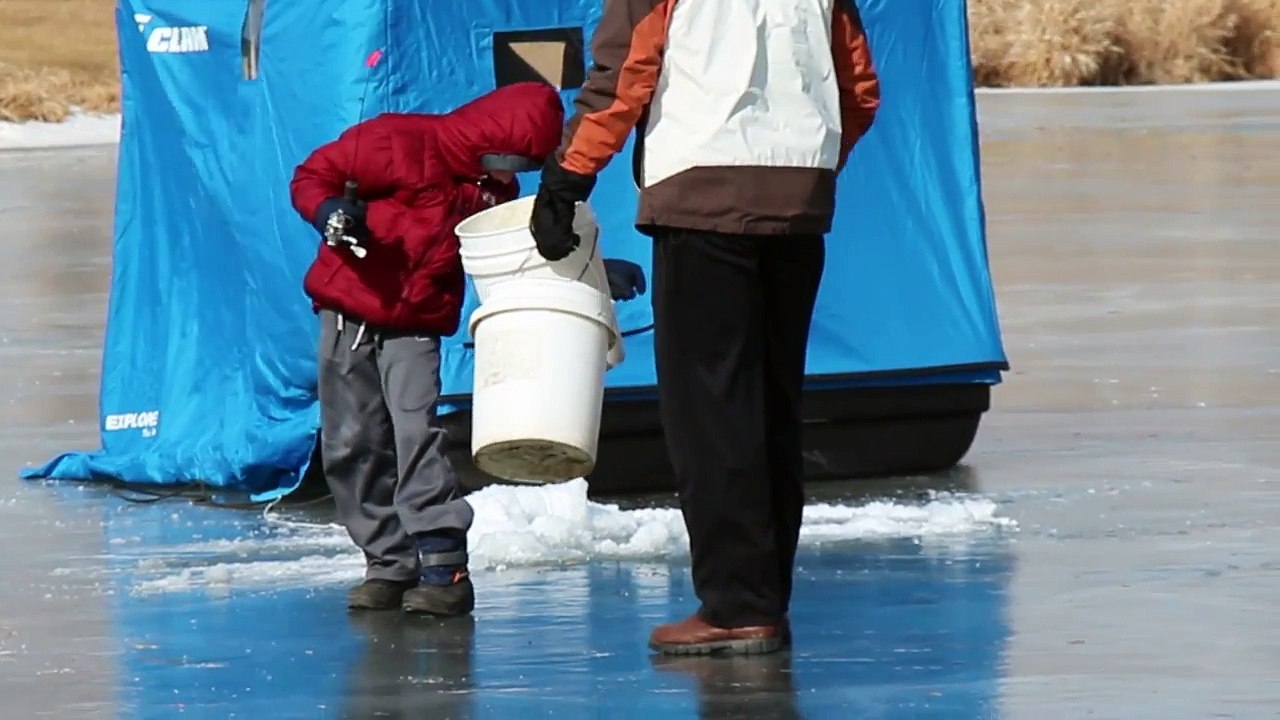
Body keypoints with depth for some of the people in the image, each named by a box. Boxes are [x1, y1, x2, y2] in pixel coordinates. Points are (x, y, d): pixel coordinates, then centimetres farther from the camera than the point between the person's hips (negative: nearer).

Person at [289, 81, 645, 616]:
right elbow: (313, 176, -9)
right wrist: (328, 210, -31)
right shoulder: (399, 144, -14)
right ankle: (388, 564, 11)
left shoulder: (496, 190, 3)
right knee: (351, 447, 0)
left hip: (415, 329, 2)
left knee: (416, 435, -17)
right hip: (348, 315, -2)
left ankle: (443, 566, -20)